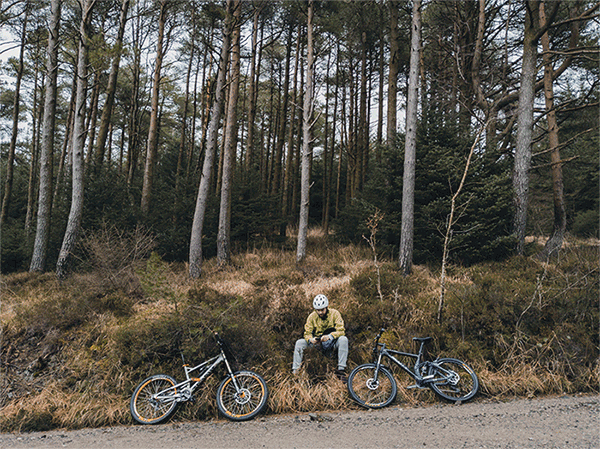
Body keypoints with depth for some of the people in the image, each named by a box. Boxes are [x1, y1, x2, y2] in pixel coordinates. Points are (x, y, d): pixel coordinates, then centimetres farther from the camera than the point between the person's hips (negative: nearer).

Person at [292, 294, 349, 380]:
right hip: (318, 343, 2)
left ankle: (341, 370, -27)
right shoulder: (312, 316, -7)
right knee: (299, 343, -20)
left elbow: (341, 331, -19)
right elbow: (307, 333, -6)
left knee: (343, 339, -34)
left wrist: (329, 336, -39)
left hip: (332, 343, -2)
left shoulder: (334, 314, -13)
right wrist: (311, 339, -31)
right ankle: (295, 371, -10)